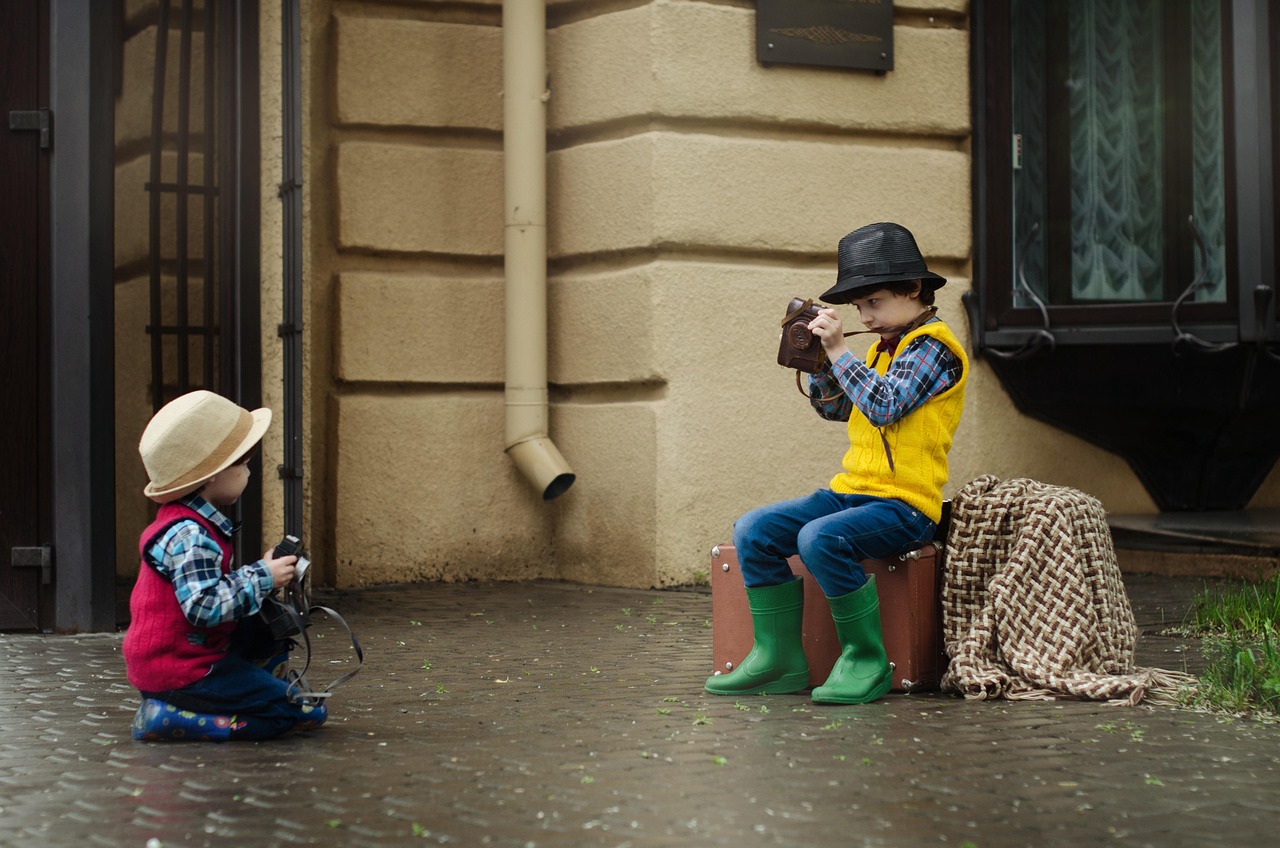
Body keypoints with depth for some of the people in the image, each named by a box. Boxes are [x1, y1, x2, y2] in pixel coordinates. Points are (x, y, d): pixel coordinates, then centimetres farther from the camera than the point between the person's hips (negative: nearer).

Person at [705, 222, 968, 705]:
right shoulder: (886, 346, 20)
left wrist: (840, 352, -15)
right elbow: (835, 407, 26)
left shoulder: (933, 346, -7)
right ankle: (779, 657, -6)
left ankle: (867, 660, -21)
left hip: (903, 503, -9)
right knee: (753, 531, -7)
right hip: (851, 491, 9)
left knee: (820, 538, -34)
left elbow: (884, 405, -20)